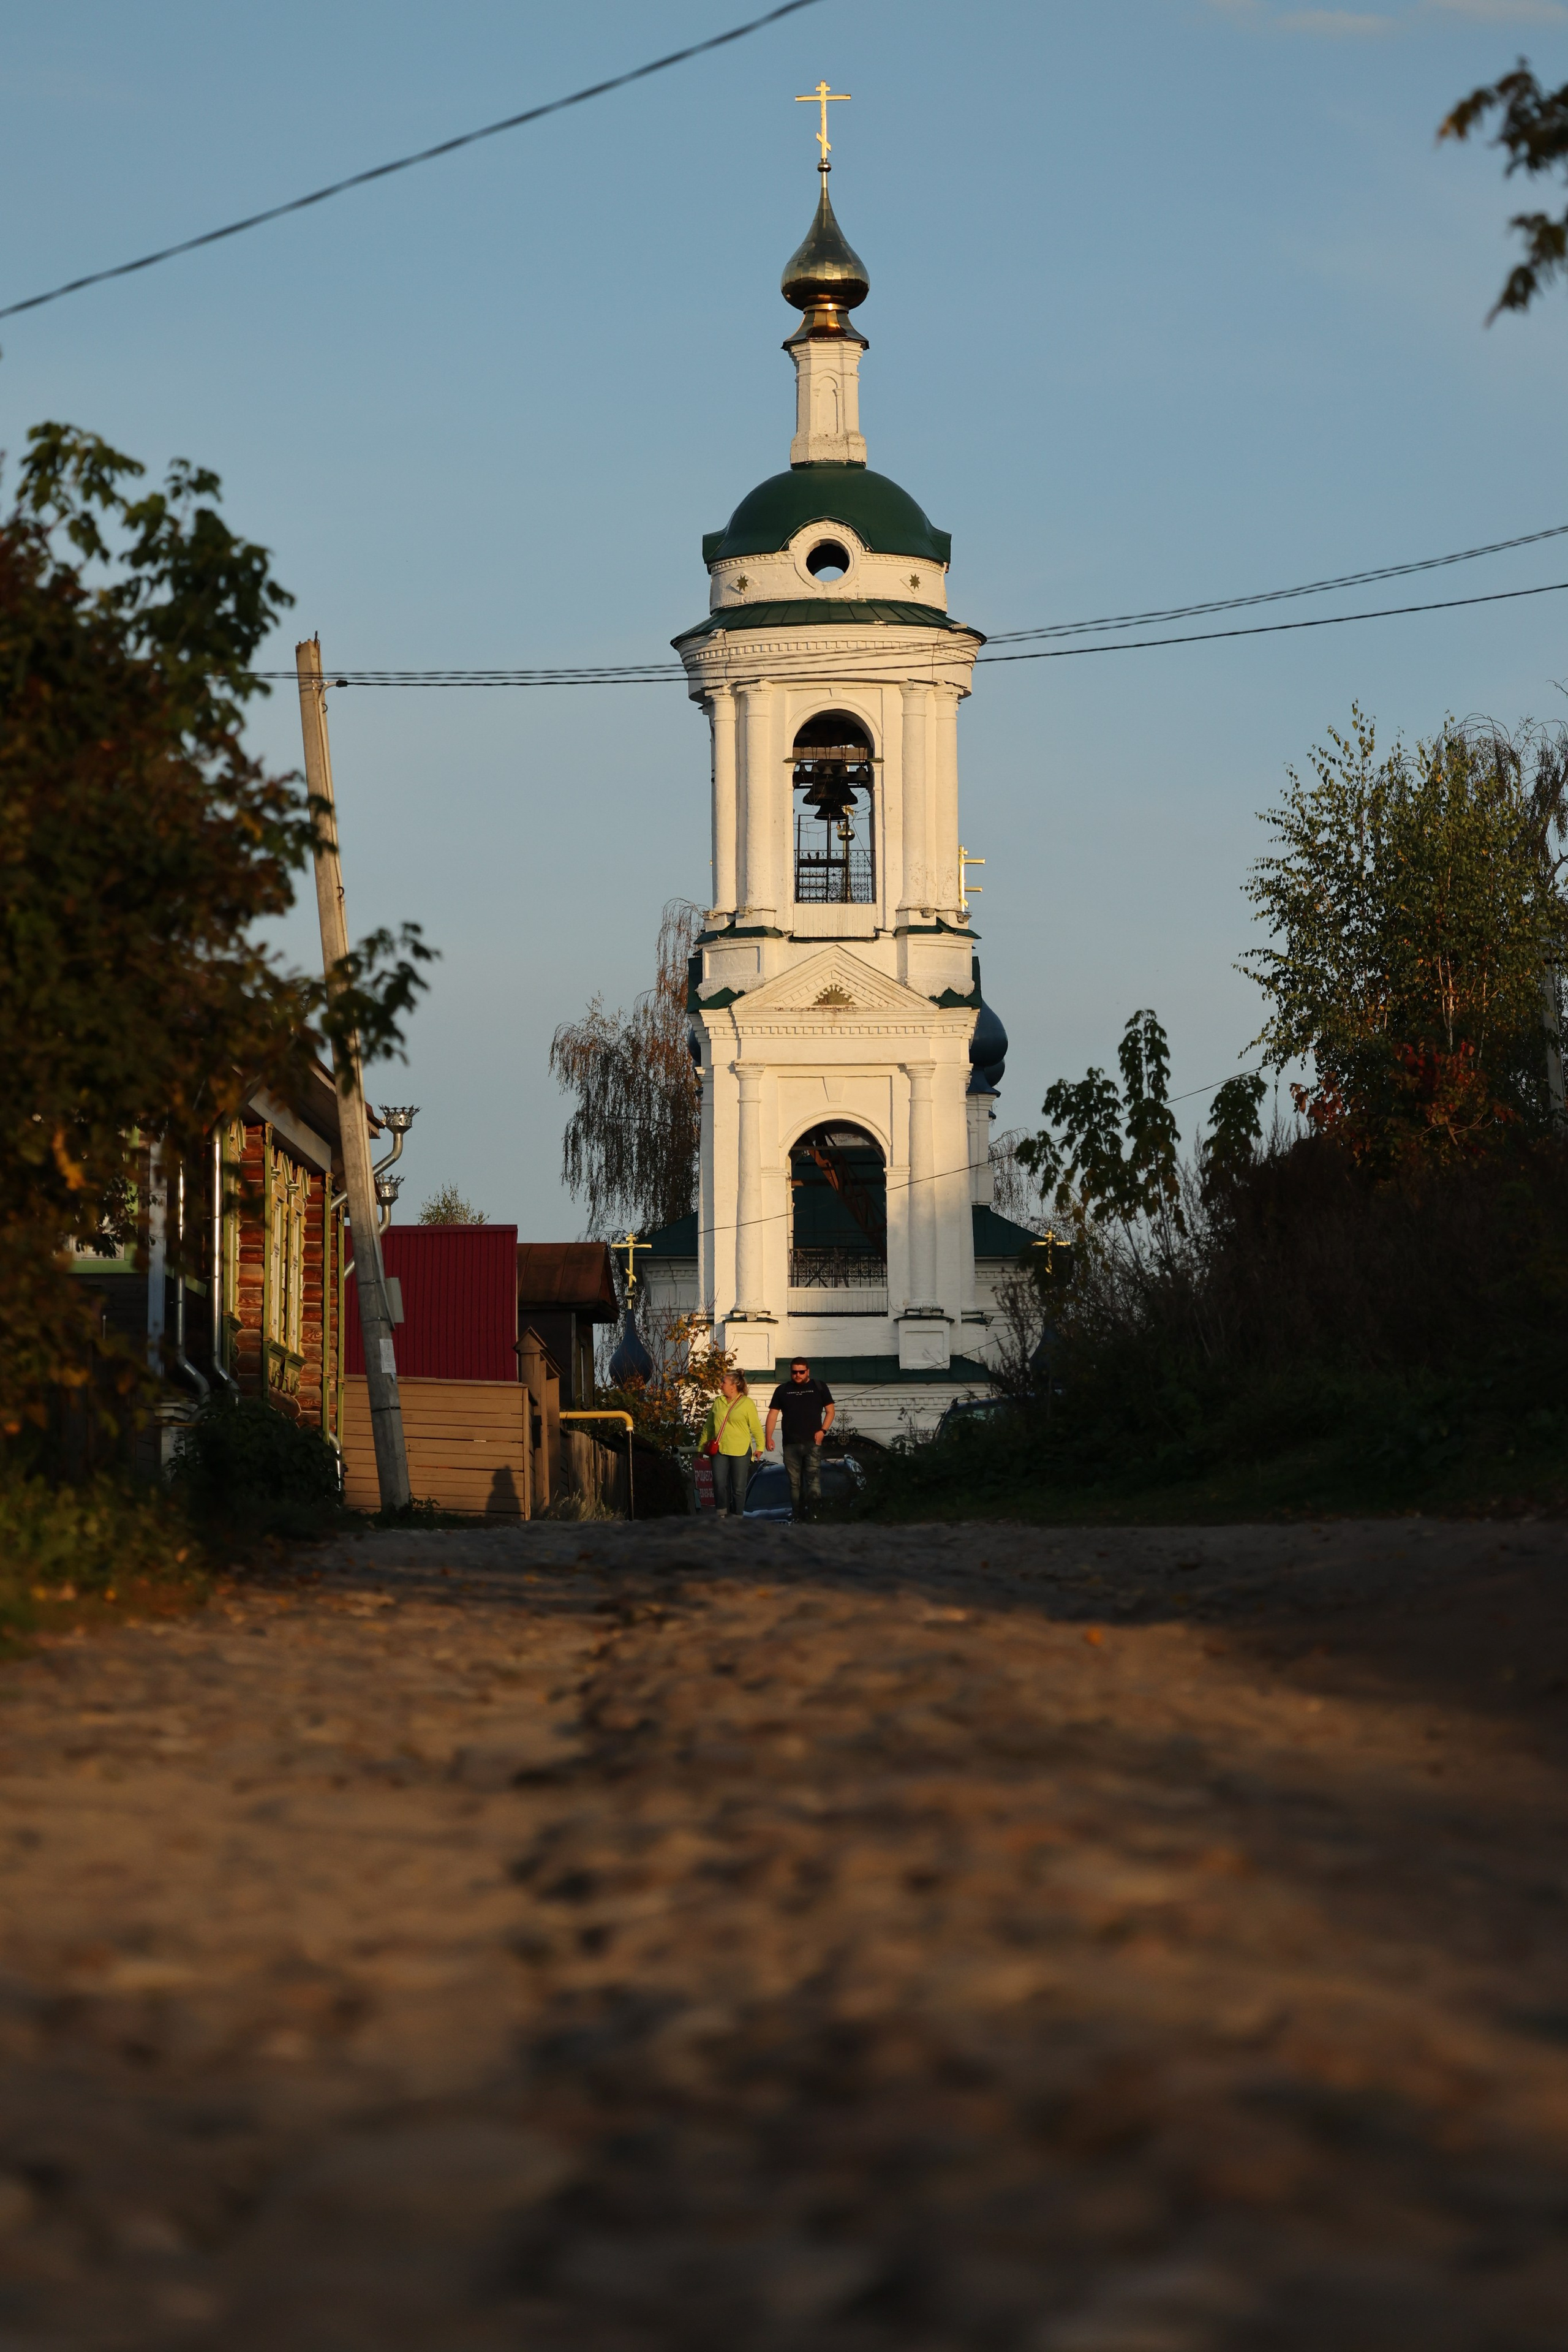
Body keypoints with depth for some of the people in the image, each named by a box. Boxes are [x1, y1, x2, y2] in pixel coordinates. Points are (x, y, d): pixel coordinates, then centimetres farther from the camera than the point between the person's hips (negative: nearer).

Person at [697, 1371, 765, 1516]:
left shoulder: (747, 1403, -2)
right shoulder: (718, 1403, 11)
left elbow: (756, 1427, 0)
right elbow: (709, 1426, 19)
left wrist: (760, 1447, -4)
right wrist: (702, 1444, 20)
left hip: (740, 1451, -3)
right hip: (720, 1450, 4)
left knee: (739, 1487, 2)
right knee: (719, 1483, -5)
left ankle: (736, 1518, 10)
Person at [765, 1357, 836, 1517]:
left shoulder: (819, 1387, 7)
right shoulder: (783, 1390, 12)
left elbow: (830, 1410, 8)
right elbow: (773, 1414, 11)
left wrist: (823, 1430, -7)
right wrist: (769, 1438, -1)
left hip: (813, 1443, -3)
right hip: (791, 1444, 3)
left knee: (814, 1479, -15)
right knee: (795, 1483, 5)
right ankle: (798, 1517, 11)